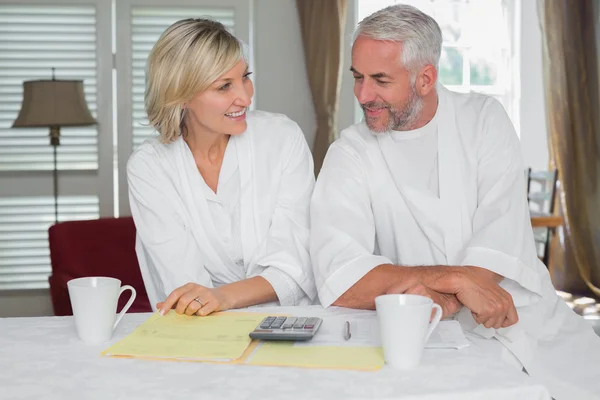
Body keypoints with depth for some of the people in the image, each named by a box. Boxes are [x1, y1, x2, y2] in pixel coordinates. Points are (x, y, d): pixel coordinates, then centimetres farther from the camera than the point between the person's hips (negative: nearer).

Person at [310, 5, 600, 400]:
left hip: (527, 319, 3)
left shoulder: (484, 119, 2)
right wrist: (456, 279, -24)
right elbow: (337, 281, -16)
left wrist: (441, 302, -26)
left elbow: (502, 234, -11)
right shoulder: (350, 155, -3)